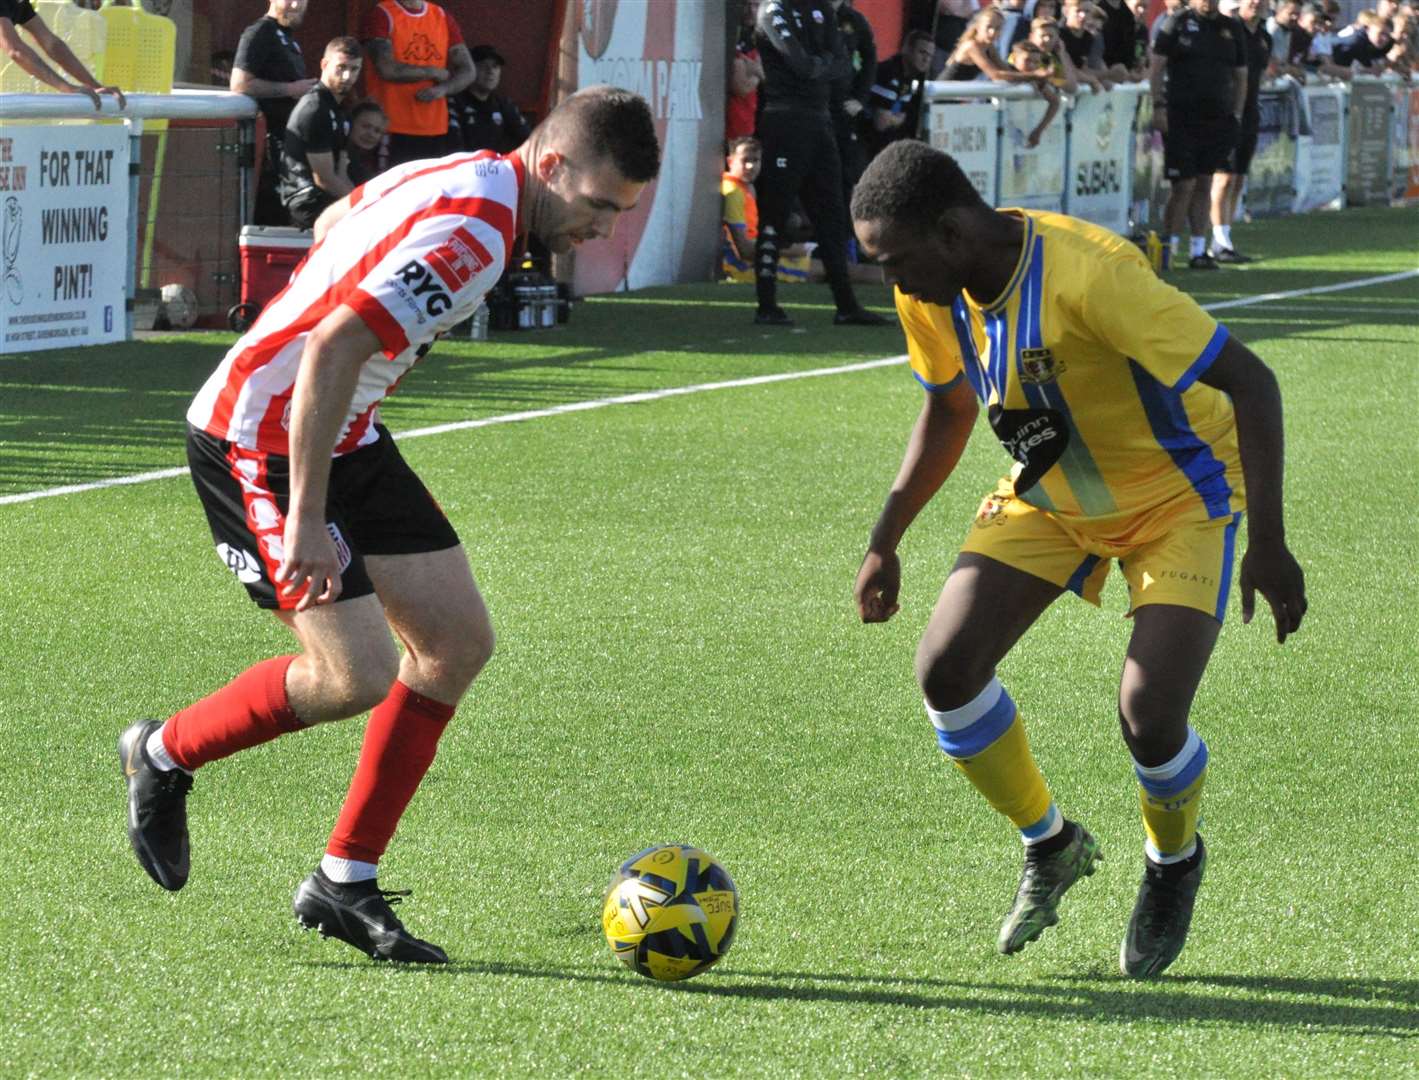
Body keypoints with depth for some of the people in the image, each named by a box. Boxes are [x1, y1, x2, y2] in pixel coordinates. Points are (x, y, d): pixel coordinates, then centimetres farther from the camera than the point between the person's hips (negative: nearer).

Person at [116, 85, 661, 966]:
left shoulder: (468, 179, 5)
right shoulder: (469, 236, -26)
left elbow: (334, 224, 23)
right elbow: (330, 352, -33)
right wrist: (306, 522, -31)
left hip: (345, 435, 11)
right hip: (258, 444, -11)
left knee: (458, 639, 5)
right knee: (357, 676, -16)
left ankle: (345, 883, 11)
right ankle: (166, 754, 11)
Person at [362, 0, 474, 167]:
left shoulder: (444, 18, 13)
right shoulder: (382, 15, -3)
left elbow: (467, 71, 12)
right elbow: (387, 69, -15)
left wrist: (443, 89, -10)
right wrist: (435, 73, -3)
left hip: (436, 130, 5)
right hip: (393, 129, -5)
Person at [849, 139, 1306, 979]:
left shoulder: (1089, 274, -36)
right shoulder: (933, 294, -13)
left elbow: (1248, 381, -33)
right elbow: (949, 410, 9)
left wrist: (1267, 544, -35)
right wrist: (885, 543, 7)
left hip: (1176, 495, -6)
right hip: (1047, 494, 6)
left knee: (1148, 716, -20)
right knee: (946, 668, -11)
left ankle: (1174, 861, 15)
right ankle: (1051, 845, 13)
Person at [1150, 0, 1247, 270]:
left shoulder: (1231, 29, 13)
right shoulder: (1177, 24, 0)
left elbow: (1240, 75, 18)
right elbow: (1157, 66, -2)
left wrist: (1236, 115, 10)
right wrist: (1159, 106, -11)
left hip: (1218, 118, 4)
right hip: (1181, 116, -4)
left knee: (1204, 184, 7)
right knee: (1184, 184, -8)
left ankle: (1198, 250, 11)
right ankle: (1168, 246, 1)